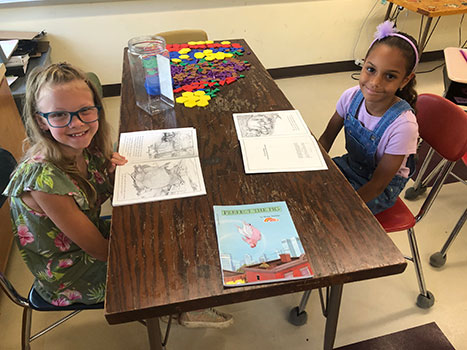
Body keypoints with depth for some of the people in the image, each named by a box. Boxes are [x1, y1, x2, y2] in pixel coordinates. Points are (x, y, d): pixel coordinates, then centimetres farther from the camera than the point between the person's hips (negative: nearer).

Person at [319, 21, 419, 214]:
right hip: (350, 165, 5)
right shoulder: (352, 96, -17)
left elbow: (378, 184, -23)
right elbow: (326, 138, -4)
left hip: (382, 190, -5)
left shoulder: (403, 125, -30)